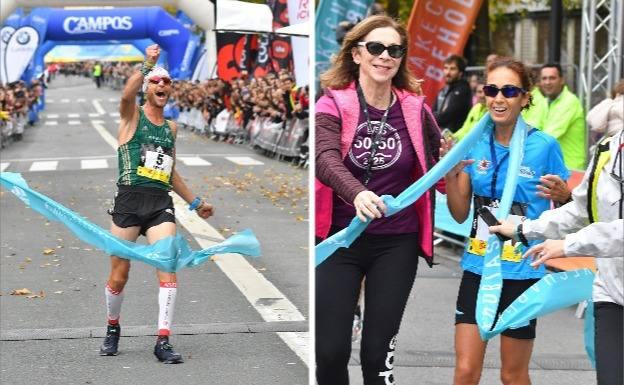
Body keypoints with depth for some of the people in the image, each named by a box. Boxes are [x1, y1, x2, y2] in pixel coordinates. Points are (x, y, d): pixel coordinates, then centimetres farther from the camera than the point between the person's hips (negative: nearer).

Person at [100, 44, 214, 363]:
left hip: (160, 204, 4)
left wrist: (195, 202, 30)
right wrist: (147, 66, -32)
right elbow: (127, 95, -23)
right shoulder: (132, 116, 3)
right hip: (129, 201, -3)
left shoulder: (171, 128, 19)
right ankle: (113, 329, 29)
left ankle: (163, 341, -12)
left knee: (168, 268, -14)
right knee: (118, 277, 4)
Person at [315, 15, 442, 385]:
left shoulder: (415, 108, 2)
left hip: (396, 244, 1)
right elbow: (325, 160, -24)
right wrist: (357, 192, -44)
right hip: (339, 239, -1)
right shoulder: (333, 104, -5)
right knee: (330, 350, -1)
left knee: (378, 352, 4)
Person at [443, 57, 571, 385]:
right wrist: (451, 175, -10)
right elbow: (460, 214, 6)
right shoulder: (475, 144, 1)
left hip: (522, 272, -3)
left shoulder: (543, 146, -9)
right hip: (478, 269, 3)